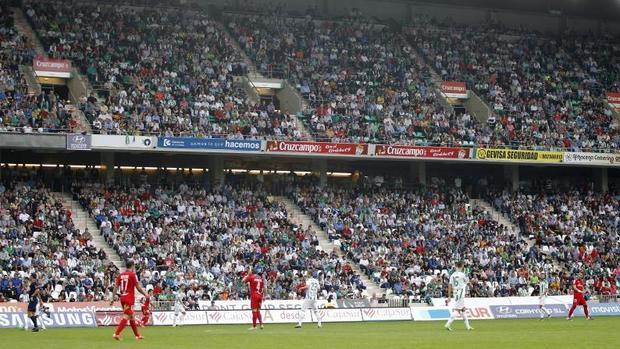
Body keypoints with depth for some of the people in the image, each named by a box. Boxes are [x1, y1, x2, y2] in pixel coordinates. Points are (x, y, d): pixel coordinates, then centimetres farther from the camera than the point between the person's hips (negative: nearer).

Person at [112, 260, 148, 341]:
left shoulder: (121, 275, 9)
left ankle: (137, 335, 22)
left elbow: (116, 287, 6)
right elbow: (138, 287, -8)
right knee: (126, 317, -9)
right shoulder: (132, 274, -8)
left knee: (131, 316, 15)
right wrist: (145, 294, 6)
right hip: (130, 298, -7)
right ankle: (116, 334, -22)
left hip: (122, 297, 7)